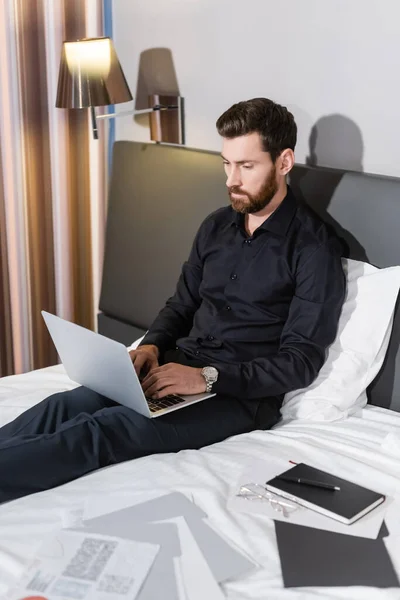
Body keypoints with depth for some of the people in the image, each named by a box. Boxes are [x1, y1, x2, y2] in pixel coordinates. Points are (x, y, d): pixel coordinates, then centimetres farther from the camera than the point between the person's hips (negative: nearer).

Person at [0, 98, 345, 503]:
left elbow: (302, 361, -13)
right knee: (65, 406, -20)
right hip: (179, 366, 6)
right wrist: (152, 346, -2)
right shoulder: (217, 226, 13)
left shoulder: (314, 247, -9)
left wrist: (208, 377, -22)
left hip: (243, 393, -6)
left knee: (107, 428, -29)